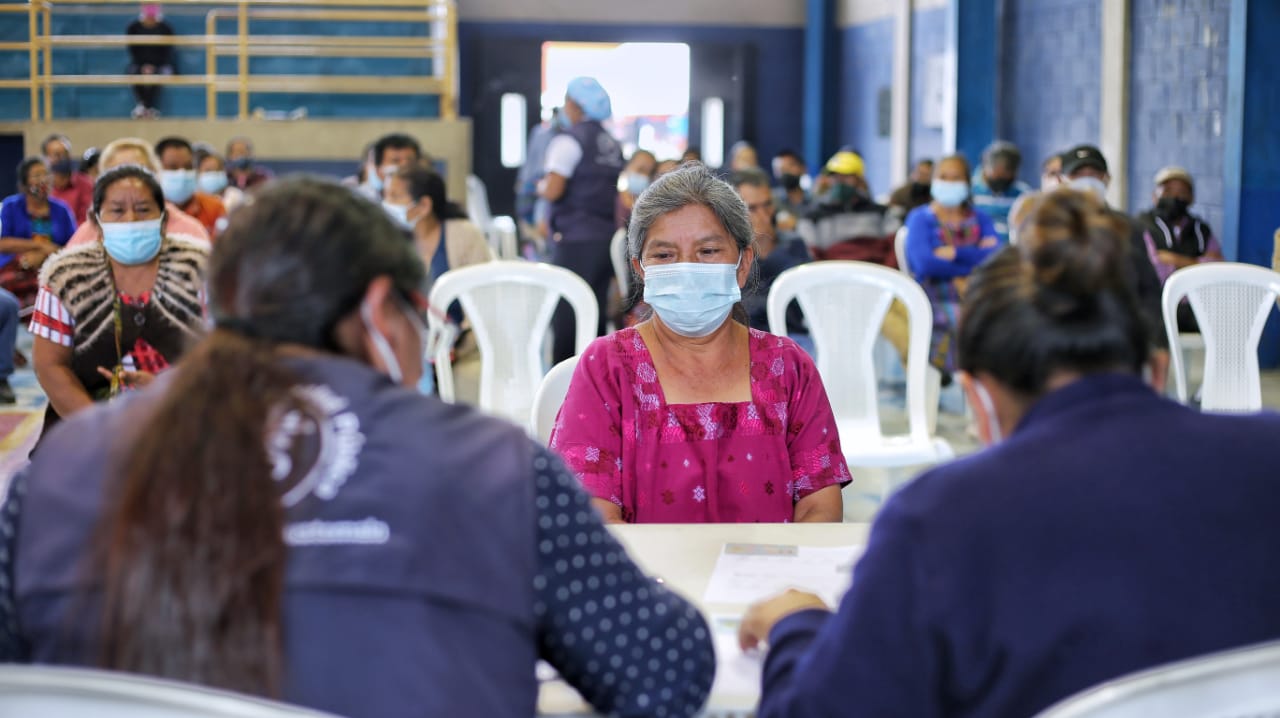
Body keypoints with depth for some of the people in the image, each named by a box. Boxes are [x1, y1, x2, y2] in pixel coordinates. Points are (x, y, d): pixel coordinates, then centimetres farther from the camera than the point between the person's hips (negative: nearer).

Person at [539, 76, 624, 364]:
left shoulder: (569, 140, -10)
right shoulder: (612, 143, 12)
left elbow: (553, 190, -17)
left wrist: (541, 187, 3)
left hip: (575, 239, -7)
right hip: (607, 237, 7)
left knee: (565, 316, -3)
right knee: (596, 313, 12)